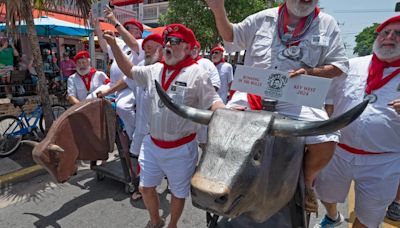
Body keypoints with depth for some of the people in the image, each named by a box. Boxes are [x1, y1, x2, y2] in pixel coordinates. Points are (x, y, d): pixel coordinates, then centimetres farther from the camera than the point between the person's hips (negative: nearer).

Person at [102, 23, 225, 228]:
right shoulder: (154, 70, 4)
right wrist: (113, 44, 9)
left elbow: (213, 102, -14)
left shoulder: (197, 74, -12)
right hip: (152, 144, 5)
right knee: (146, 188, 19)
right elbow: (129, 70, 16)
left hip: (181, 149, -5)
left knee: (178, 193, 16)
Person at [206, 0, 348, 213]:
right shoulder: (264, 18, 12)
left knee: (326, 141, -20)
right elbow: (231, 36, 18)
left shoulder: (327, 24, 11)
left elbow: (339, 65, 11)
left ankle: (307, 182, 15)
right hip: (251, 93, 1)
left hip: (296, 99, 0)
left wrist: (311, 72, -9)